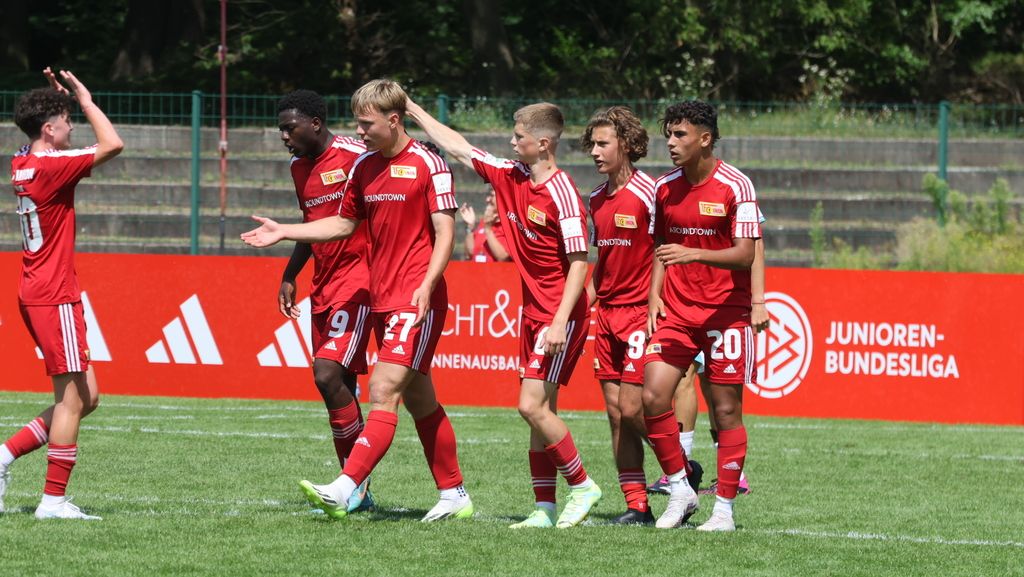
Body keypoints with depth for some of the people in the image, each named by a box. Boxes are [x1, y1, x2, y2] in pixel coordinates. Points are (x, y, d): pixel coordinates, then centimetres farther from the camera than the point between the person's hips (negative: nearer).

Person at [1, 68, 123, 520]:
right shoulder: (51, 167, -16)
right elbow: (113, 145, -18)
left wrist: (62, 97, 20)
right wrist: (86, 100, -7)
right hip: (55, 296, -10)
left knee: (85, 397, 12)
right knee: (72, 397, -5)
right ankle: (53, 499, -4)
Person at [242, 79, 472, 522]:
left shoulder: (428, 165, -9)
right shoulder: (364, 167, 12)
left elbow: (445, 232, -12)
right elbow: (344, 223, 23)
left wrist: (426, 285, -23)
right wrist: (283, 232, 15)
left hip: (417, 300, -8)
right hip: (381, 299, 8)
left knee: (384, 390, -16)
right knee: (418, 399, 12)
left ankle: (343, 490, -26)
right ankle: (454, 495, 20)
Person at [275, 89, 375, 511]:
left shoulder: (355, 156, -12)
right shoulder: (299, 167, 14)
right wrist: (290, 276, 22)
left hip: (357, 280, -8)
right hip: (323, 284, 8)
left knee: (328, 374, -18)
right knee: (336, 382, 7)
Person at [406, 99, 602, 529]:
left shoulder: (562, 193, -17)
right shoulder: (511, 177, 7)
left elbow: (578, 262, -18)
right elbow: (457, 148, 17)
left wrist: (561, 321, -23)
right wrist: (412, 109, 19)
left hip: (560, 315, -8)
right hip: (533, 312, 8)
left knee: (532, 406, -12)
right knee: (541, 411, 7)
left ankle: (582, 486, 1)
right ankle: (545, 508, 9)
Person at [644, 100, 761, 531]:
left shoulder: (735, 186, -10)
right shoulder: (665, 187, 7)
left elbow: (745, 255, -15)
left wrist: (693, 254, -28)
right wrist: (654, 295, 5)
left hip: (725, 311, -5)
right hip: (675, 310, 5)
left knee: (726, 409, -1)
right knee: (653, 396, -10)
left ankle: (724, 508, 7)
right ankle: (680, 490, 5)